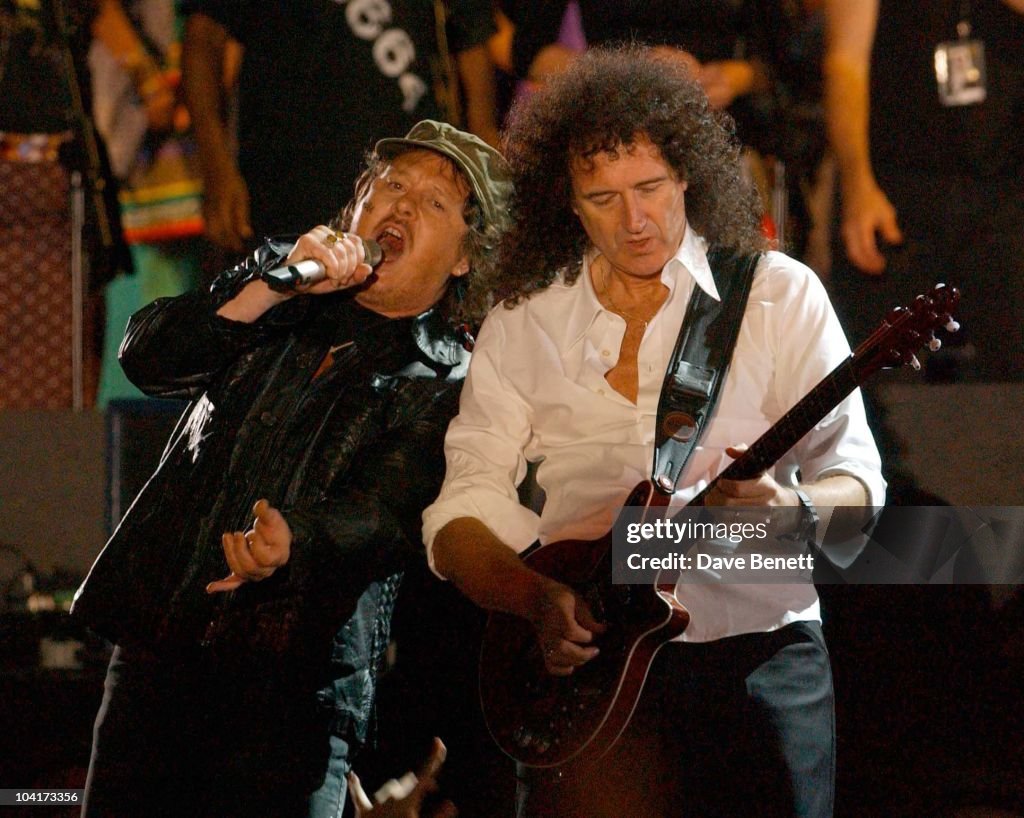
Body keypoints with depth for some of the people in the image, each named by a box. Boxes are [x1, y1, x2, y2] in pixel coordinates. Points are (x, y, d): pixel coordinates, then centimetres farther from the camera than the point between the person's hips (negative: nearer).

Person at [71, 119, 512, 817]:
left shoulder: (451, 386, 2)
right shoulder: (281, 279, 16)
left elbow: (386, 513, -13)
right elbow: (149, 357, 2)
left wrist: (292, 542, -35)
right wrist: (273, 288, -11)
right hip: (158, 642, 4)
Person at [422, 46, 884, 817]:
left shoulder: (779, 295, 3)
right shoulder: (521, 328, 9)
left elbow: (856, 481, -2)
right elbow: (458, 518, 4)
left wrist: (785, 507, -25)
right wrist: (539, 596, -15)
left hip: (758, 660, -1)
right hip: (585, 670, 1)